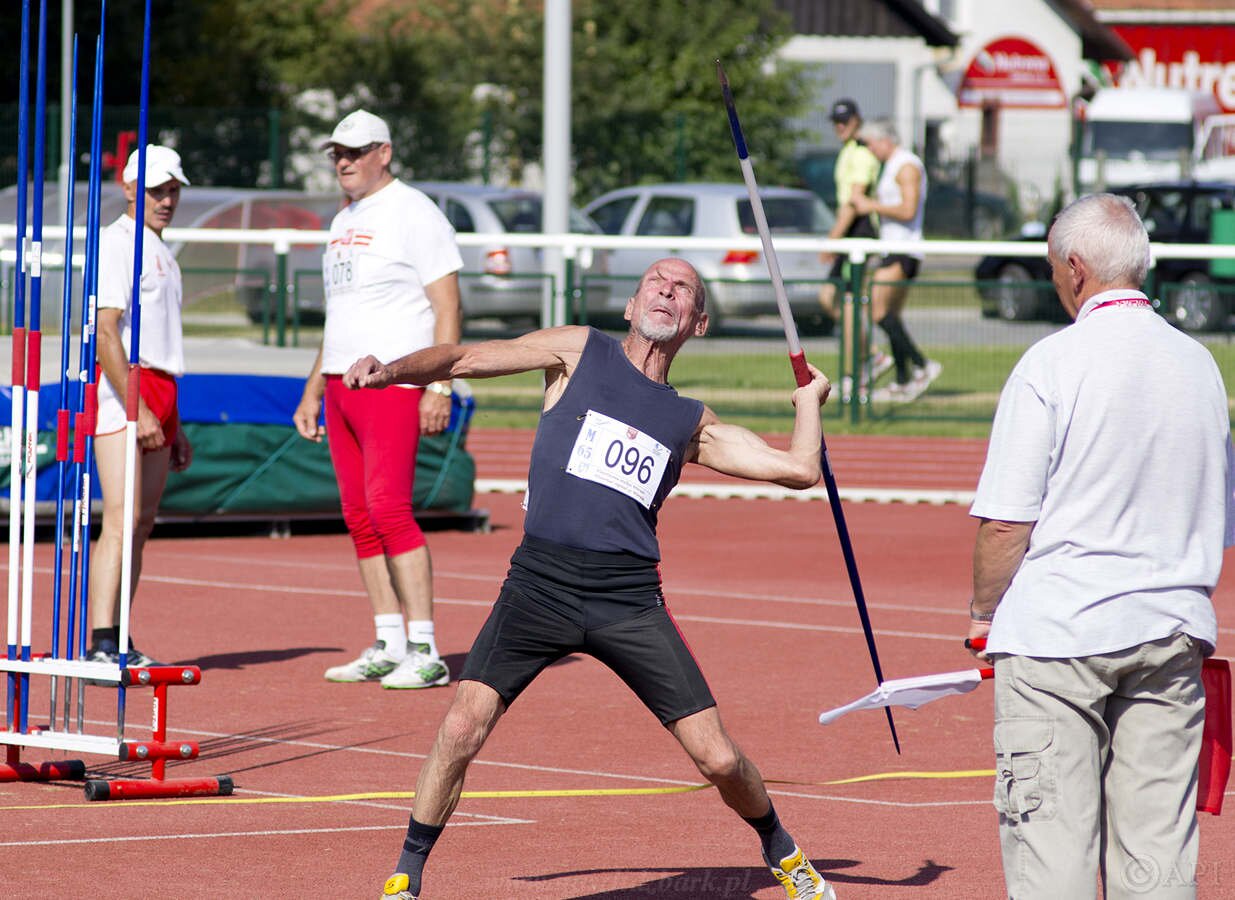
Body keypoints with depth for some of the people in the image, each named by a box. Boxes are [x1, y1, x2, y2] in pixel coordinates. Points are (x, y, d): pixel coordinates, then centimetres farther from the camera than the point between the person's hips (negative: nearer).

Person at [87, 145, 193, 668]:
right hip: (121, 391, -9)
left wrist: (174, 427, 24)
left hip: (157, 395, 9)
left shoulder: (159, 250, 21)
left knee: (141, 524, 7)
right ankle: (100, 643, -23)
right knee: (121, 518, -17)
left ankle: (117, 643, 9)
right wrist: (136, 409, -22)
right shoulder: (117, 243, -8)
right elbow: (106, 332, -16)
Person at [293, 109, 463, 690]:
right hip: (341, 382, 9)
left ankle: (425, 651, -15)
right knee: (359, 517, 7)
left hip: (393, 382, -9)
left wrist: (440, 386, -21)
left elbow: (447, 305, -12)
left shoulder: (413, 213, -7)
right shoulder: (343, 222, 19)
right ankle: (388, 648, 11)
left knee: (388, 508, -16)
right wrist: (313, 392, 22)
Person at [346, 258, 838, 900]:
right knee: (461, 729, -16)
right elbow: (462, 360, 7)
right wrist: (391, 370, -10)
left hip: (630, 599, 2)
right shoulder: (579, 353, 12)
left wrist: (809, 396, 27)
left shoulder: (692, 424, 17)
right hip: (540, 582, -1)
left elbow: (798, 468, 14)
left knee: (719, 761, -2)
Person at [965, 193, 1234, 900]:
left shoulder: (1052, 364, -9)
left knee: (1050, 842, -3)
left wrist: (984, 614, 4)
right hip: (1172, 631, 5)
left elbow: (1004, 520, -10)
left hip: (1058, 630, -5)